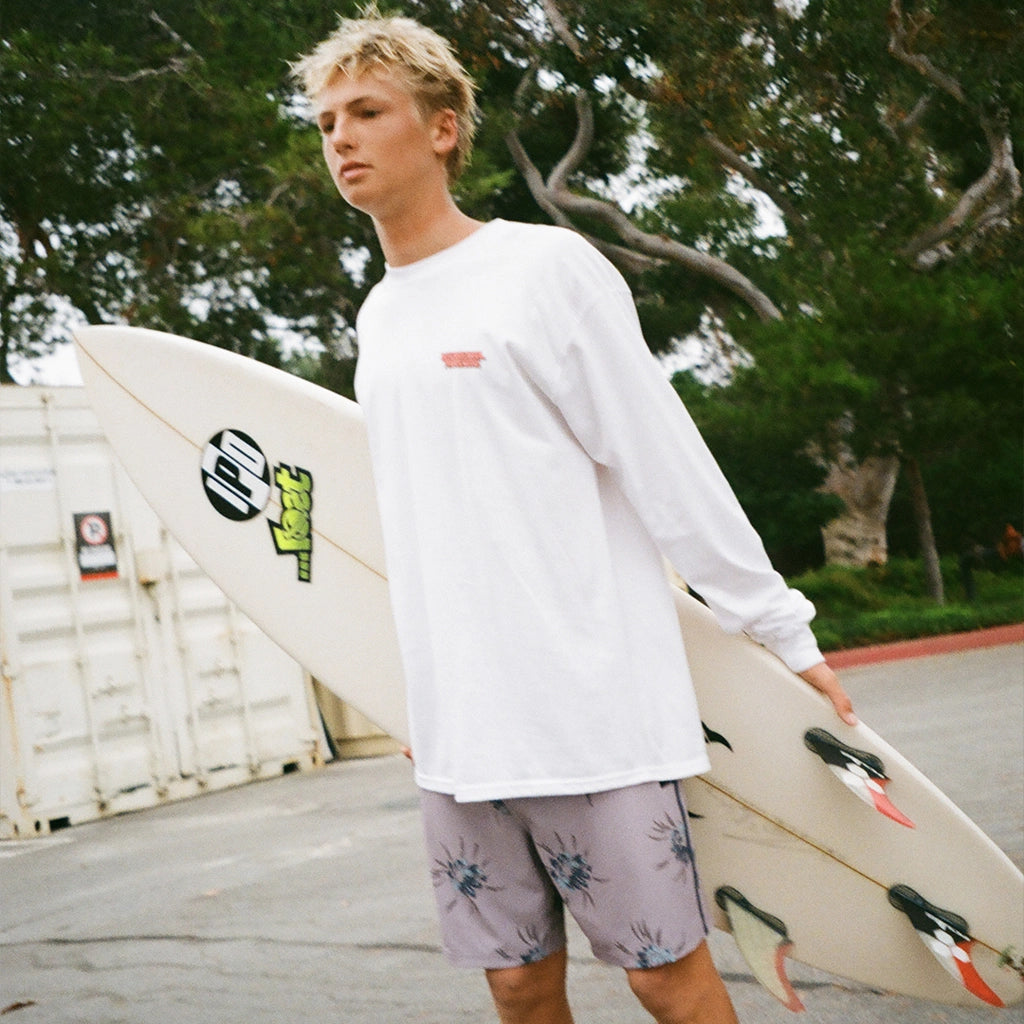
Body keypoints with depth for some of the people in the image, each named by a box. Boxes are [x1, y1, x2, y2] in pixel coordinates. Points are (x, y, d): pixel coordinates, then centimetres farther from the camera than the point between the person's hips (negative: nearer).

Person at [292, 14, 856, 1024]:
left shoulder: (547, 267, -6)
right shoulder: (375, 316, 15)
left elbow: (669, 466, -7)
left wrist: (784, 633, -4)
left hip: (591, 714, -6)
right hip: (458, 732, 6)